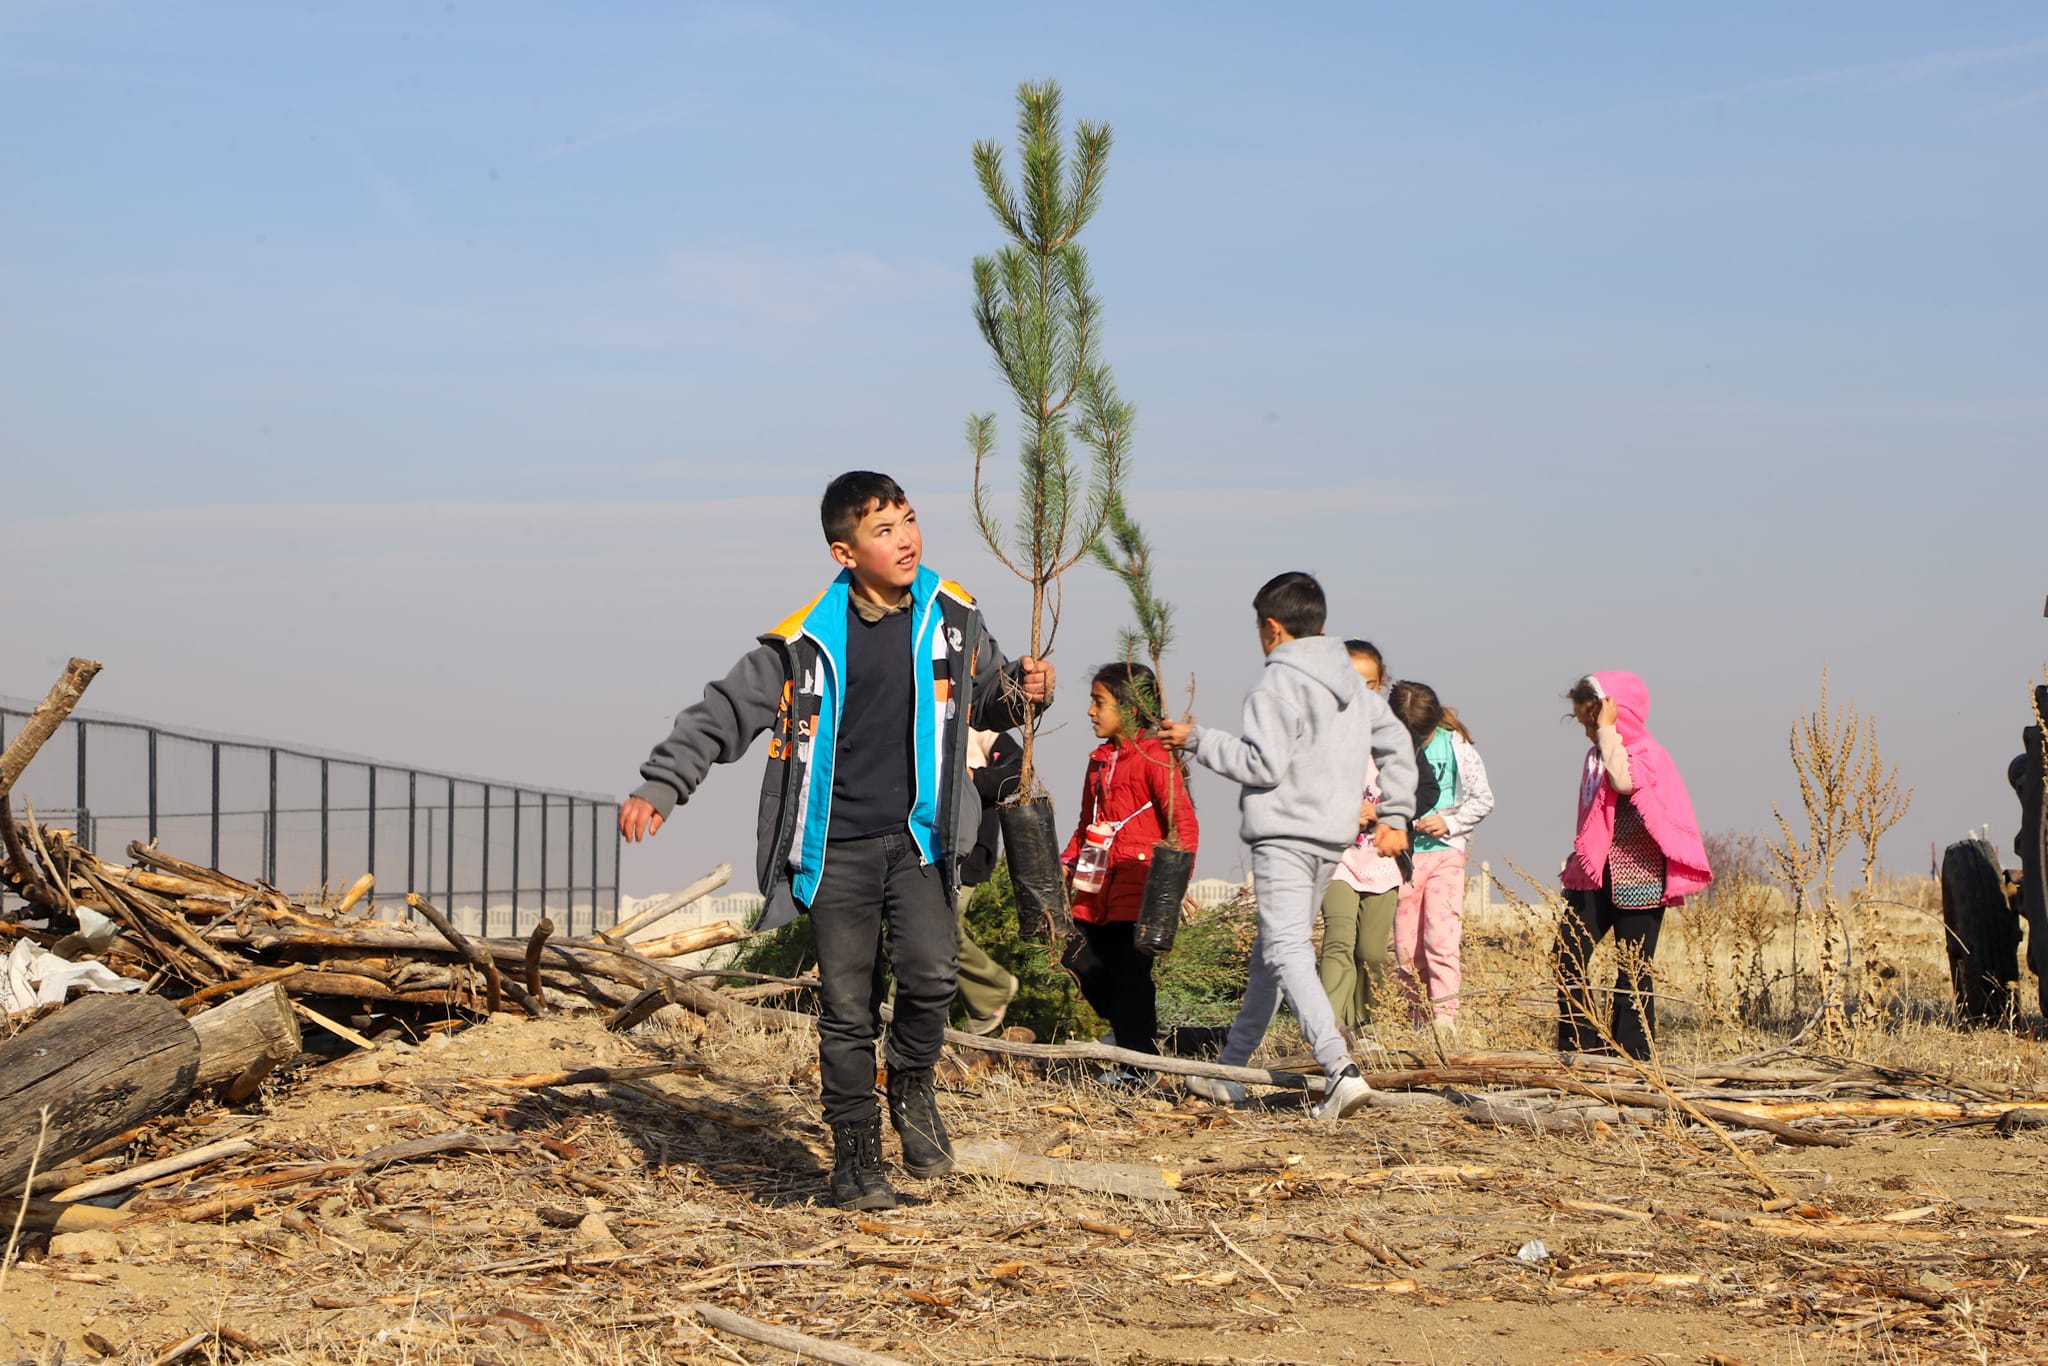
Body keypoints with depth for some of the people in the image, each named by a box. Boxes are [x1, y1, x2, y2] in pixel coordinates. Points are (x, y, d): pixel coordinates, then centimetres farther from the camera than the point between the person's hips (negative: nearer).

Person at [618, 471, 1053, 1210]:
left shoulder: (950, 615, 2)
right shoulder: (810, 637, -6)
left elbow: (984, 696, 19)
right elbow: (725, 712, -1)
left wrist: (1022, 691, -3)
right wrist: (659, 786, -8)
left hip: (917, 836, 1)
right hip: (837, 849, -1)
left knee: (929, 973, -19)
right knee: (847, 1006, 1)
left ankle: (912, 1089, 9)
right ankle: (856, 1153, 15)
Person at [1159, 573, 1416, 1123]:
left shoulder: (1279, 682, -11)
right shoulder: (1350, 682, 15)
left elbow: (1263, 765, -17)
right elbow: (1397, 745, 17)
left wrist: (1197, 741, -6)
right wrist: (1395, 815, 21)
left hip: (1284, 835, -9)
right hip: (1332, 838, 9)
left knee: (1287, 953, -16)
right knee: (1269, 953, 17)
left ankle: (1341, 1069, -33)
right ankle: (1230, 1071, 26)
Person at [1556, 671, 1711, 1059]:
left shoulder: (1646, 755, -9)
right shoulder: (1597, 754, 14)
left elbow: (1623, 781, -32)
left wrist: (1609, 729, -25)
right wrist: (1579, 855, 16)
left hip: (1636, 878, -7)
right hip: (1594, 874, 7)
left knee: (1633, 970, -2)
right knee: (1567, 959, -2)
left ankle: (1632, 1059, 3)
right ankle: (1578, 1052, 2)